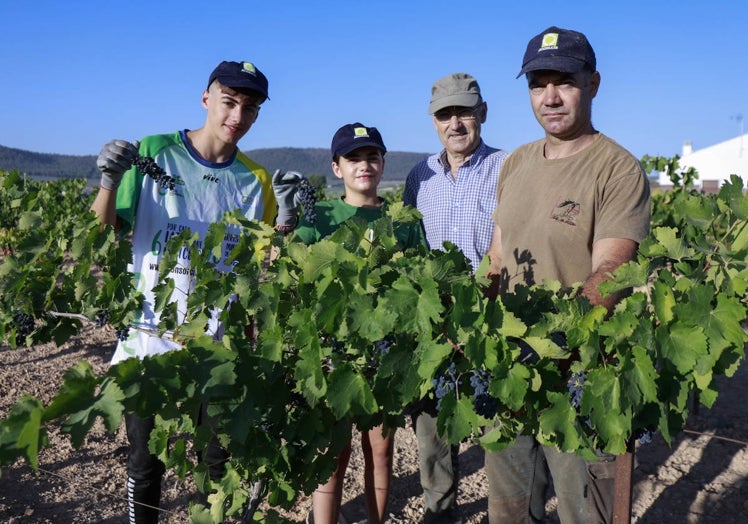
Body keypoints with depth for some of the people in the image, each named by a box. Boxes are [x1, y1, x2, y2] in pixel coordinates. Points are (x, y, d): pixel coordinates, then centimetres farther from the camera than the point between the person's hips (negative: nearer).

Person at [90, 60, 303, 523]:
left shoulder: (255, 181, 3)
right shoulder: (152, 153, -4)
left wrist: (286, 220, -13)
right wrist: (109, 182, -22)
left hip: (221, 345, 2)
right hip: (149, 339, -1)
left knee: (222, 459, 13)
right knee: (146, 459, 13)